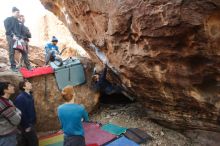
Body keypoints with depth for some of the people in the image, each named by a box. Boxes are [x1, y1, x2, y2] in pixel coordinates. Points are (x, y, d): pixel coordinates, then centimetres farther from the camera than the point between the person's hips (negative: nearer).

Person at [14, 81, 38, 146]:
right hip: (25, 126, -8)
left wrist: (33, 121, 9)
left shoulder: (30, 96, 6)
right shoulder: (20, 98, -21)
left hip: (30, 124, 8)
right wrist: (26, 126, -18)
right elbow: (21, 113, -22)